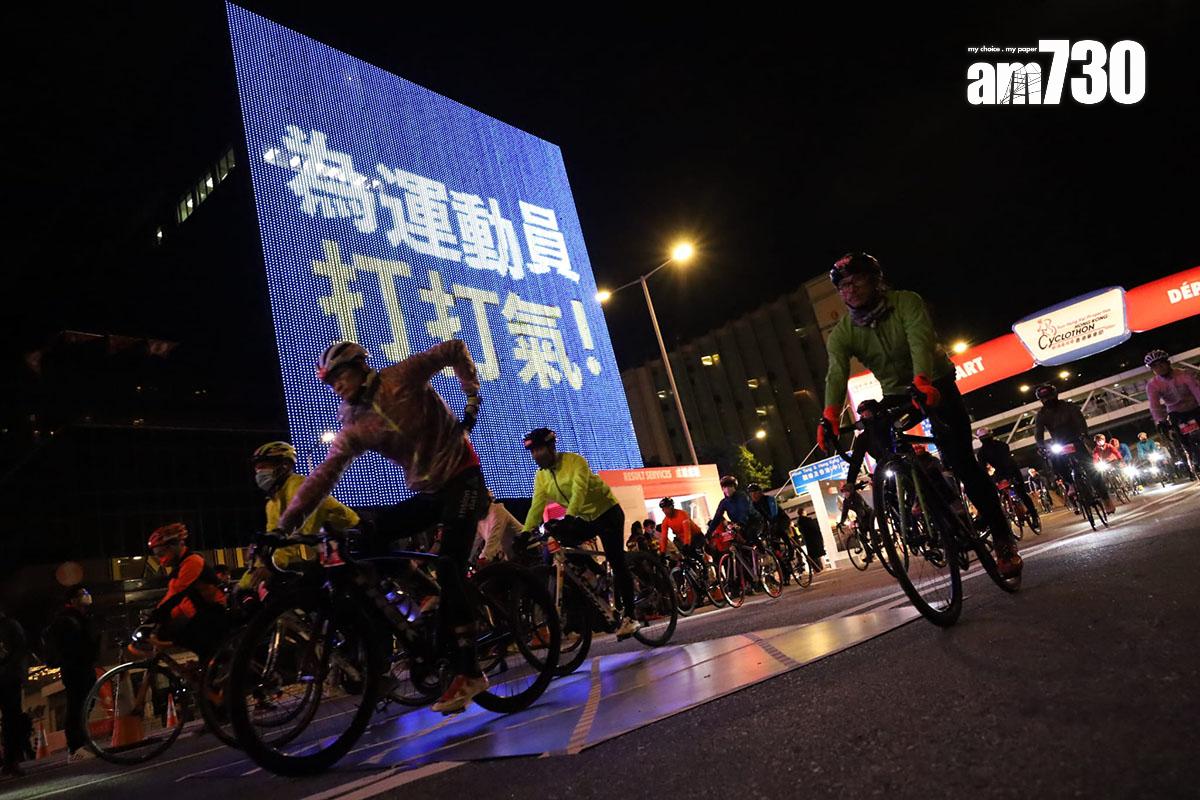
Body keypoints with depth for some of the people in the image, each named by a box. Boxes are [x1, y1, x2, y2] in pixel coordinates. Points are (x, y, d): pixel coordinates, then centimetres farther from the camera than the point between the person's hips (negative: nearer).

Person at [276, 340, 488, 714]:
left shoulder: (401, 378, -11)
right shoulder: (354, 428, 2)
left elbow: (455, 349, -5)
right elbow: (325, 473, -7)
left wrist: (471, 395, -9)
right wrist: (289, 518, -17)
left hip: (462, 478, -6)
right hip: (427, 492, 6)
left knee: (449, 567, -15)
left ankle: (467, 671, -10)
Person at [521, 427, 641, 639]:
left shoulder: (575, 461, -22)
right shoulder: (541, 476, -2)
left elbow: (579, 491, -36)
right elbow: (536, 506, -8)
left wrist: (568, 517, -51)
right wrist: (524, 533, -21)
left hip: (607, 512, -6)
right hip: (584, 519, 6)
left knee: (617, 562, -10)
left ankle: (628, 616, -1)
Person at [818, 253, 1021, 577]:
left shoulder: (907, 302, -19)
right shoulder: (842, 333, -11)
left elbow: (920, 342, -36)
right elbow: (836, 374, -25)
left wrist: (921, 382, -55)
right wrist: (829, 416, -43)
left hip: (934, 387, -4)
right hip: (896, 395, 4)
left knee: (960, 460, -16)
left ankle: (1003, 538, -5)